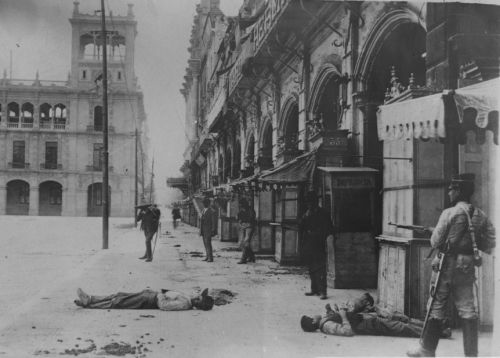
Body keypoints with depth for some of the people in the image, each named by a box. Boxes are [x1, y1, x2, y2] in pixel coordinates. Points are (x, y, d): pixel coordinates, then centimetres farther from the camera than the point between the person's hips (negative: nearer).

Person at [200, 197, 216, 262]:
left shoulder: (211, 211, -9)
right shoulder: (203, 211, 14)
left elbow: (214, 222, -11)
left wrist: (213, 231, -15)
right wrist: (200, 230, 15)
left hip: (208, 230, -8)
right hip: (203, 230, 8)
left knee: (208, 243, -11)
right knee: (205, 243, 10)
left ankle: (210, 258, -9)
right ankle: (208, 256, 17)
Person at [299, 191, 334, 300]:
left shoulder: (322, 213, -2)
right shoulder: (307, 214, 14)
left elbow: (329, 228, -1)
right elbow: (301, 228, 11)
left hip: (319, 245, -6)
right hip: (308, 245, 6)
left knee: (320, 268, -10)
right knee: (312, 269, 11)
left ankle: (322, 291, -11)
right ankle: (314, 289, 21)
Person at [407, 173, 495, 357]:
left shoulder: (449, 213, -13)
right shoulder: (480, 215, 3)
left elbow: (435, 242, -11)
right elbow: (490, 246, 4)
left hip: (447, 265, -4)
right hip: (467, 266, 4)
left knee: (436, 307, 6)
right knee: (467, 309, 8)